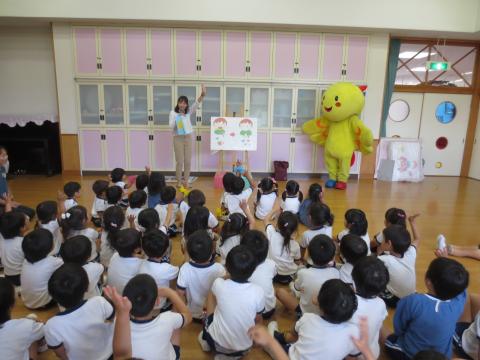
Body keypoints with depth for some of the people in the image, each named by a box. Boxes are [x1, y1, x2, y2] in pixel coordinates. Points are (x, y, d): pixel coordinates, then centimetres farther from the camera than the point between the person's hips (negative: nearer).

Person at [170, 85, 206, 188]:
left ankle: (186, 181, 16)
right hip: (178, 138, -3)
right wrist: (177, 120, -24)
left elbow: (196, 104, -12)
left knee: (188, 161, 5)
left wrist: (202, 95, -29)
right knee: (180, 161, -1)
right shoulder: (173, 112, -2)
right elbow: (171, 125, -8)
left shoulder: (189, 111, 4)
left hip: (188, 137, 3)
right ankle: (179, 181, 13)